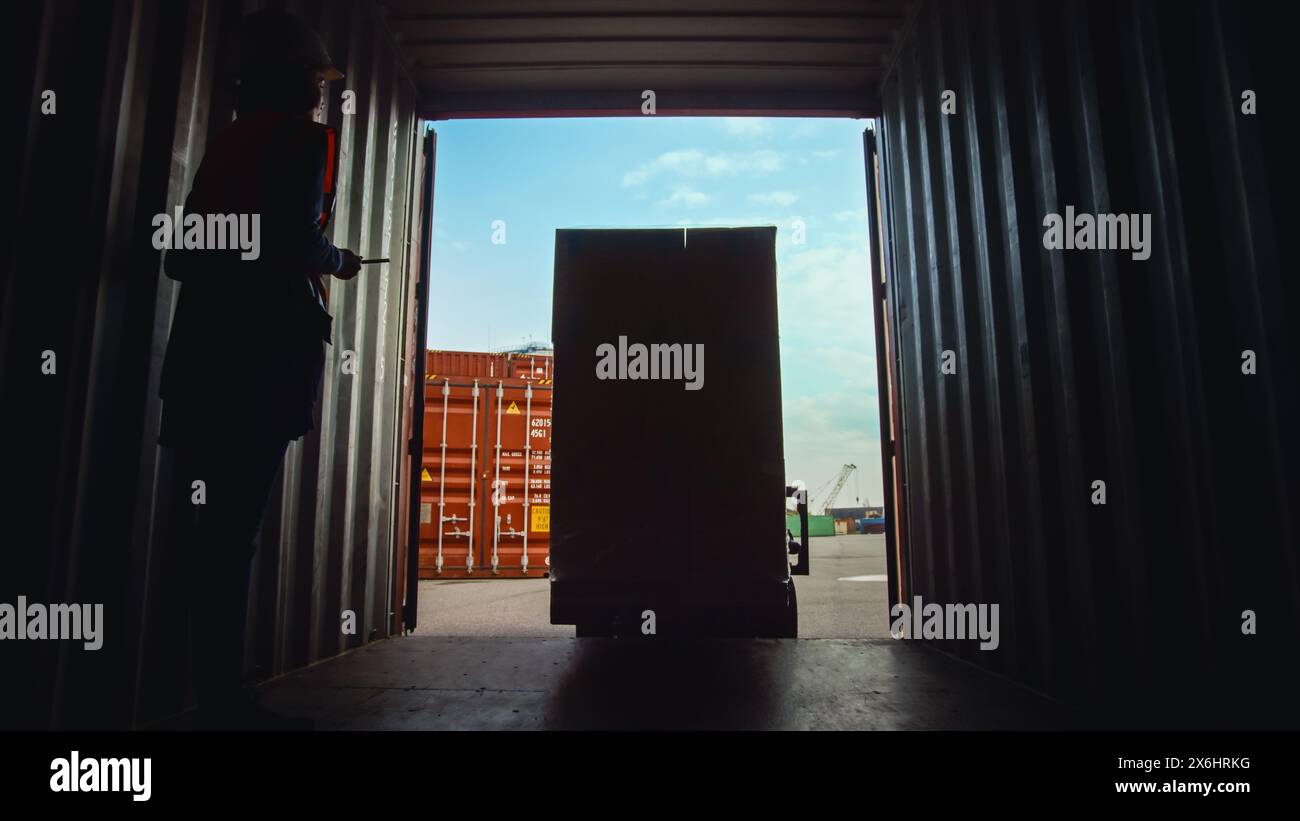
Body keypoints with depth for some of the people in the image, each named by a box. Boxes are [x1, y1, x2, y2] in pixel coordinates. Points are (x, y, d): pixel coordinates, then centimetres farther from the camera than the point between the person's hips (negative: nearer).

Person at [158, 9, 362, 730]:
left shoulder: (227, 141, 22)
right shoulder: (307, 138, 1)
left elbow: (181, 256, 19)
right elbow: (296, 242, -15)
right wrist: (337, 260, 4)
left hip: (202, 342, 7)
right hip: (266, 345, -7)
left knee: (211, 522, 8)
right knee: (236, 522, -8)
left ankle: (210, 693, 14)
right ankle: (223, 699, -3)